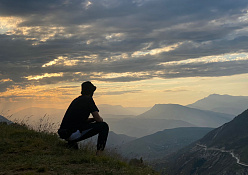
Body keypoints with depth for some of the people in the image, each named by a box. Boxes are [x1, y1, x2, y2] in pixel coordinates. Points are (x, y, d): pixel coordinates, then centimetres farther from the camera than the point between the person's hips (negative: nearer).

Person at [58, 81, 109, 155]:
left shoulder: (77, 100, 21)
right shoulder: (88, 100, -3)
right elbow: (98, 119, -5)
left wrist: (93, 119, 21)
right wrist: (100, 119, 18)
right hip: (73, 134, -8)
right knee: (104, 126, -2)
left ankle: (72, 142, 19)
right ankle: (99, 152, -6)